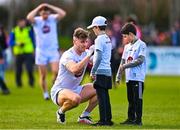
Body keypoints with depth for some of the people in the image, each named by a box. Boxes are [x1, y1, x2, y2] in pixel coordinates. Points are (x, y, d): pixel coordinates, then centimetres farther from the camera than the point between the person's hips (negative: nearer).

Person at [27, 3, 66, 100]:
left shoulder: (53, 19, 2)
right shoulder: (36, 21, -2)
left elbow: (63, 14, -15)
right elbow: (29, 17, -24)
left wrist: (50, 6, -11)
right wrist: (38, 8, -14)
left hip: (53, 50, 0)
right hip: (41, 51, 0)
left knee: (56, 72, -16)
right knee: (43, 75, 2)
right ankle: (45, 93, 17)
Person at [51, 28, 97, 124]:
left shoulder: (85, 54, 3)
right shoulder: (67, 55, -21)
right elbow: (74, 69, -41)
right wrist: (89, 55, -39)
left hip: (75, 90, 8)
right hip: (59, 91, -8)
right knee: (76, 98, -39)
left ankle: (84, 116, 3)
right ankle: (61, 112, -6)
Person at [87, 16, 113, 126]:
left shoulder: (99, 39, -12)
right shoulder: (108, 39, 15)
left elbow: (99, 58, -18)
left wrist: (93, 71, -15)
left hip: (101, 71, -9)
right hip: (108, 71, 9)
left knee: (101, 96, -7)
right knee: (105, 96, 13)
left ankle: (103, 120, -9)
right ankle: (108, 119, 15)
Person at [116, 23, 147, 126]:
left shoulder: (141, 45, -5)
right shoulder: (127, 46, 18)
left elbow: (140, 60, -15)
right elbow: (123, 62, 19)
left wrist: (126, 65, -13)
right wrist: (118, 76, 14)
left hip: (138, 77, -7)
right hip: (129, 77, 7)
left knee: (137, 98, -6)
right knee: (131, 99, 11)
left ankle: (138, 120, -4)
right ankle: (131, 118, 17)